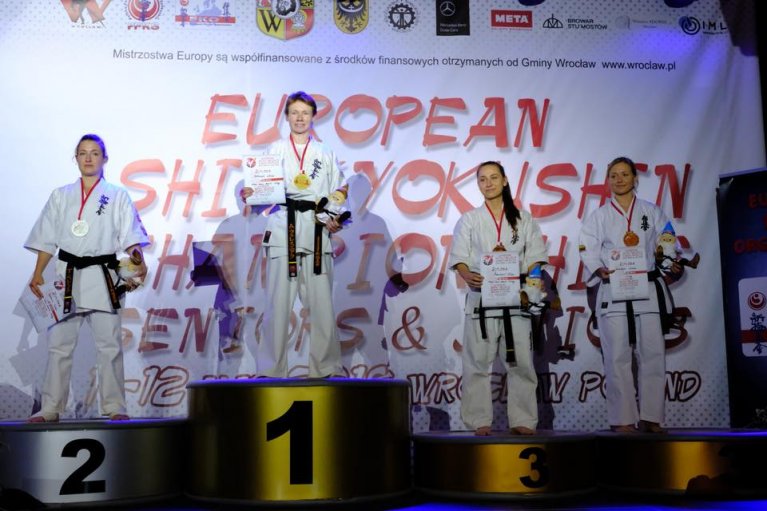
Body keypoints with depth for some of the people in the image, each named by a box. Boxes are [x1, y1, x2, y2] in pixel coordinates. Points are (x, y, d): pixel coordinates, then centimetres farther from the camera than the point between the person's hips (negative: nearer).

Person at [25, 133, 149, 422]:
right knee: (59, 343, 4)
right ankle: (50, 408, 12)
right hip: (68, 276, 2)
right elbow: (47, 239, 11)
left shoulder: (117, 196, 5)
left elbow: (130, 237, -3)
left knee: (108, 344, -2)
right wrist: (37, 274, 2)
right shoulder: (61, 196, 12)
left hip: (103, 276, -2)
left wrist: (138, 263, -20)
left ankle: (114, 407, 5)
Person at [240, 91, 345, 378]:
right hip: (282, 228, -1)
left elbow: (337, 194, 13)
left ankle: (324, 367, 8)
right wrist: (249, 193, -14)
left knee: (321, 299, -3)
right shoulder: (275, 151, 13)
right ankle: (273, 368, 4)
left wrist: (336, 220, -4)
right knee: (278, 298, -4)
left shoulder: (326, 154, 16)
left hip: (317, 230, 1)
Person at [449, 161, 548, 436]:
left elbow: (535, 257, 8)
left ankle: (522, 420, 8)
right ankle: (480, 421, 5)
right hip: (481, 297, -1)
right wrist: (468, 276, -20)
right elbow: (459, 257, 2)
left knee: (521, 361, -1)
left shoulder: (523, 219, 13)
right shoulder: (469, 220, 10)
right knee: (477, 362, -3)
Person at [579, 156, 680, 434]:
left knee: (653, 353, -1)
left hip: (649, 288, 1)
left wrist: (673, 266, -11)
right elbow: (588, 252, 2)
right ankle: (623, 419, 2)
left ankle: (650, 417, 8)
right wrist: (600, 271, -17)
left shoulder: (652, 212, 12)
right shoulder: (599, 216, 9)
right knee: (617, 357, -4)